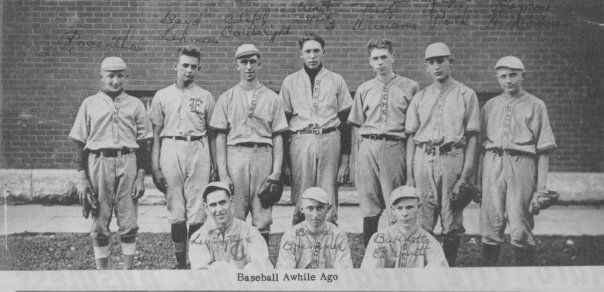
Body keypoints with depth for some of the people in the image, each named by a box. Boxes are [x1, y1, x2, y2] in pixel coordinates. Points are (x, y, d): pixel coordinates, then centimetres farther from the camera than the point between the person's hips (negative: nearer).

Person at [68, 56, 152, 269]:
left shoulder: (135, 104, 11)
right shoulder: (90, 103, 10)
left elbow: (142, 144, 9)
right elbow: (80, 143, 8)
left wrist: (140, 176, 0)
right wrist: (82, 177, -1)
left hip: (128, 162, 0)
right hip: (98, 162, 0)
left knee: (128, 223, 1)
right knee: (99, 222, 3)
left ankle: (129, 269, 10)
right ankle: (102, 270, 12)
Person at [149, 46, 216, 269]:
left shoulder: (205, 96, 12)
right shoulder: (162, 96, 12)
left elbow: (212, 131, 12)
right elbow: (155, 132, 10)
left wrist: (215, 162, 3)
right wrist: (155, 165, 1)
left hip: (199, 149, 0)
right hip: (171, 148, 0)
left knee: (197, 213, -4)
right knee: (177, 212, 2)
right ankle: (180, 263, 10)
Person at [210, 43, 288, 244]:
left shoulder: (272, 98, 11)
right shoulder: (226, 98, 10)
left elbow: (278, 137, 8)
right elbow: (220, 137, 6)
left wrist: (276, 171, -2)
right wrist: (223, 173, -4)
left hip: (263, 155, 0)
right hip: (235, 155, 0)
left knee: (262, 220, 1)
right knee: (233, 219, -1)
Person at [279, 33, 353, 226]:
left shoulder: (336, 81, 12)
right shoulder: (290, 82, 13)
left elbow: (345, 121, 9)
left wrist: (345, 159, 2)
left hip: (330, 142, 0)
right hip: (300, 142, 0)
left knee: (329, 205, -2)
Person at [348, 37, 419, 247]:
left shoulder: (410, 87, 5)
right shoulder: (364, 89, 15)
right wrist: (366, 141, 6)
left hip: (395, 148, -3)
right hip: (367, 148, 3)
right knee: (369, 210, 4)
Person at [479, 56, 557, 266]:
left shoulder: (536, 106, 8)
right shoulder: (490, 105, 17)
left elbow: (544, 149, 5)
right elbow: (481, 141, 15)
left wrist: (541, 187, -2)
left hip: (522, 164, -3)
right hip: (492, 163, 3)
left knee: (520, 227, -7)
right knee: (490, 223, 0)